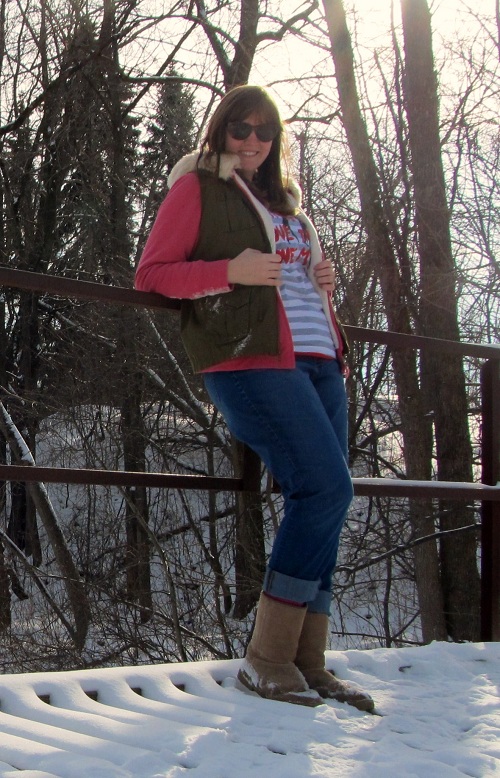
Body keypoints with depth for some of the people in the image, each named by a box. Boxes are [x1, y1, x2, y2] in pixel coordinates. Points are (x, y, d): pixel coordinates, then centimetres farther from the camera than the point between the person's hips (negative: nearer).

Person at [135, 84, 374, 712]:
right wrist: (229, 272, -15)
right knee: (326, 489, -19)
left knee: (320, 502, -1)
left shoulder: (283, 199, 27)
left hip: (318, 362, 8)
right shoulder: (197, 189, 7)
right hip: (251, 361, -8)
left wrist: (322, 283, 13)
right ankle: (266, 657, -13)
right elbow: (151, 274, -1)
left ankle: (308, 662, 3)